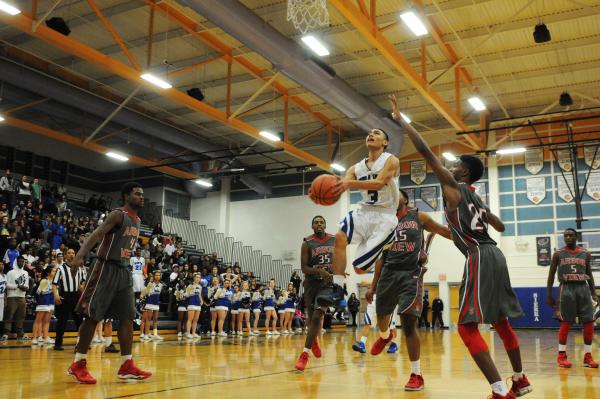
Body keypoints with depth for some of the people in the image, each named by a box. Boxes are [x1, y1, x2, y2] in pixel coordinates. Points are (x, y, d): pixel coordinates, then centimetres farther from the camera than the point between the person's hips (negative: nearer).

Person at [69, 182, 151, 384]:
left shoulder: (137, 221, 15)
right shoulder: (118, 214, -11)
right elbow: (96, 235, -23)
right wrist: (80, 255, -38)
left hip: (124, 271, 8)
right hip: (106, 269, -8)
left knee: (127, 318, 4)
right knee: (92, 317, -3)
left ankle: (126, 366, 8)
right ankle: (78, 365, 7)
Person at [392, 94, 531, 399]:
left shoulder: (453, 188, -2)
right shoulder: (475, 197, 21)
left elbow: (425, 151, -9)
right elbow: (500, 226, 34)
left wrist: (401, 121, -3)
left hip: (480, 258, -10)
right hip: (494, 255, 10)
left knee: (467, 326, -10)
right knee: (500, 321, 21)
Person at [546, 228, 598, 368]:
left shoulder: (585, 254, 10)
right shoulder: (558, 254, 3)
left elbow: (589, 274, 15)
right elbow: (551, 275, 5)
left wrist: (594, 293, 6)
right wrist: (549, 295, 0)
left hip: (583, 288, 3)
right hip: (566, 289, -3)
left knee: (589, 322, -1)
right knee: (566, 323, -3)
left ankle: (587, 356, 9)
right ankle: (561, 355, 6)